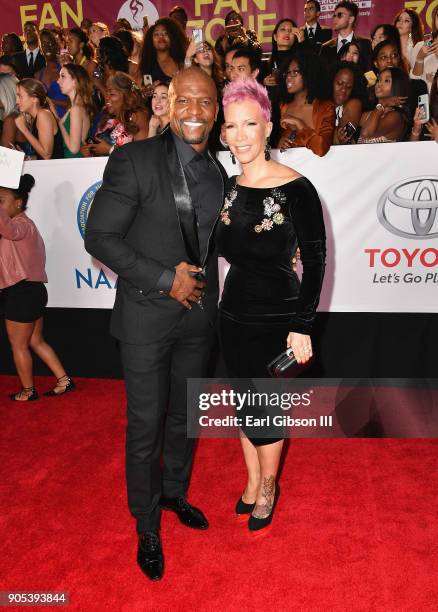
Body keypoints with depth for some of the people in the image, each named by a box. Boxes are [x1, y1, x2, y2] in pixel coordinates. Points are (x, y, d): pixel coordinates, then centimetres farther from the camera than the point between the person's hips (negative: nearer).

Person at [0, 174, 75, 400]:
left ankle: (28, 391, 21)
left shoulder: (22, 225, -16)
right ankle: (64, 380, 20)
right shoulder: (22, 226, 19)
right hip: (30, 290, 10)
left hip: (22, 293, -10)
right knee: (36, 341, 17)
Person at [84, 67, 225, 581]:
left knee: (184, 416, 20)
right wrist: (165, 279, -18)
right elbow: (99, 237, -14)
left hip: (197, 313, 5)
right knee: (145, 424, 6)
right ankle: (146, 525, 29)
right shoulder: (134, 160, -13)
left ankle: (175, 492, 45)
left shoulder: (216, 173, 4)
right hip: (146, 314, -5)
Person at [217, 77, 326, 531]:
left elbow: (314, 260, -13)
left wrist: (302, 326, -15)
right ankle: (253, 480, 39)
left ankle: (268, 487, 35)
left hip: (276, 317, -5)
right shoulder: (227, 187, 1)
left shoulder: (296, 189, -15)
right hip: (234, 311, 5)